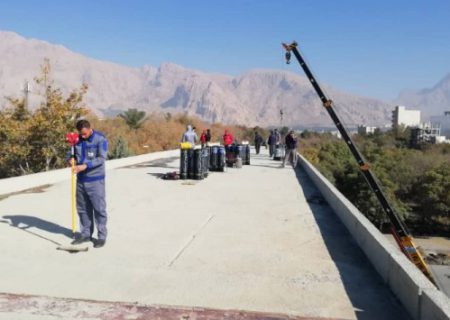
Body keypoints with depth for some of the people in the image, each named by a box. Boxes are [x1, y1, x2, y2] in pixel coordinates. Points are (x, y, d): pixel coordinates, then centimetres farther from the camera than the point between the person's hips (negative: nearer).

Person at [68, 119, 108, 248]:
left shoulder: (101, 139, -11)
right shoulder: (77, 139, 6)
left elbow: (101, 158, -18)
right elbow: (70, 152, 14)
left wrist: (85, 166, -27)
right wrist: (70, 159, -10)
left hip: (95, 180, -5)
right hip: (80, 180, 6)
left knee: (99, 209, 0)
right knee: (83, 208, 12)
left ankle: (102, 236, 10)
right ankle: (86, 234, 25)